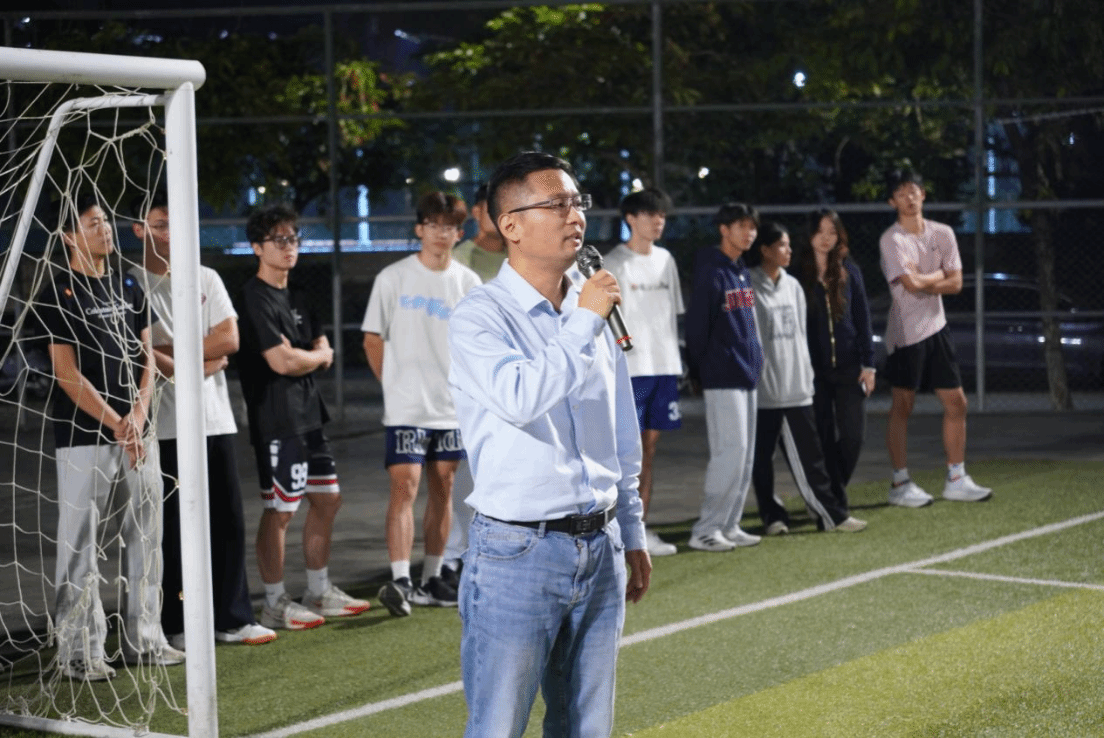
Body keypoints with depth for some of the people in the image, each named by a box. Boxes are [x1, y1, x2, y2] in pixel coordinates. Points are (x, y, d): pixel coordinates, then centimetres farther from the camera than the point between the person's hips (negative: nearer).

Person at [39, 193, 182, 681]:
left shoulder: (129, 288, 14)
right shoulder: (59, 293, -6)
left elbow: (146, 357, 13)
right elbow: (67, 373, -12)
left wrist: (138, 415, -4)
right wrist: (116, 425, -13)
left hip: (138, 435, 7)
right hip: (84, 438, -7)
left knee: (146, 539, 10)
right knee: (80, 548, -4)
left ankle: (144, 639, 19)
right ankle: (79, 651, 1)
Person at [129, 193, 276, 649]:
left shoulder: (206, 279, 11)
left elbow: (229, 339, 0)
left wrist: (169, 352, -9)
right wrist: (199, 364, -9)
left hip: (215, 419, 4)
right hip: (165, 424, -4)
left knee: (227, 520, 6)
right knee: (172, 526, 0)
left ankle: (233, 618, 14)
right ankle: (176, 626, 8)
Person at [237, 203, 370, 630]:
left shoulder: (294, 299, 17)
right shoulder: (256, 298, -12)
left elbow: (323, 350, 16)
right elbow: (281, 361, -20)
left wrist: (305, 357, -6)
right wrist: (317, 357, -1)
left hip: (308, 414, 9)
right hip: (277, 421, -9)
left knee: (327, 498, 14)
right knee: (279, 510, -5)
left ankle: (319, 592, 25)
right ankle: (275, 604, 4)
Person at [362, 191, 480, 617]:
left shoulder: (468, 282, 6)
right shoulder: (394, 278, -3)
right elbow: (373, 340, 2)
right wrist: (394, 385, 1)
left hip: (451, 406, 4)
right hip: (405, 407, -4)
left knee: (442, 489, 10)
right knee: (405, 486, -13)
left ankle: (431, 579, 20)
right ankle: (400, 581, -17)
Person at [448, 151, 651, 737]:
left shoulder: (592, 308, 12)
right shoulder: (481, 316, -8)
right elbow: (520, 398, -29)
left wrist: (632, 534, 21)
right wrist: (583, 323, -20)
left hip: (600, 549, 6)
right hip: (518, 552, -6)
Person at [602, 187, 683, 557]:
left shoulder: (665, 260, 14)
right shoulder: (614, 263, -6)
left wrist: (675, 359, 14)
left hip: (664, 366, 6)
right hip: (630, 369, -6)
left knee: (649, 448, 9)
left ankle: (641, 529, 13)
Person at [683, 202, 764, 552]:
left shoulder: (742, 272, 15)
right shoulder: (711, 272, -12)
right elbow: (696, 326, -12)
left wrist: (755, 359, 13)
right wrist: (699, 373, -9)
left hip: (747, 376, 9)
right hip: (722, 378, -9)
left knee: (744, 454, 9)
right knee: (731, 451, -11)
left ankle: (729, 526, 15)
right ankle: (705, 531, -6)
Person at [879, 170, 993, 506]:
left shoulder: (943, 234, 7)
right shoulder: (892, 240, -10)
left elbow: (955, 283, 1)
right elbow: (912, 284, -21)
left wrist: (923, 282, -12)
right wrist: (939, 275, -3)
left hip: (937, 327, 6)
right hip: (906, 332, -6)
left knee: (956, 403, 7)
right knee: (902, 407, -2)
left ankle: (956, 479, 17)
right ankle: (900, 484, 5)